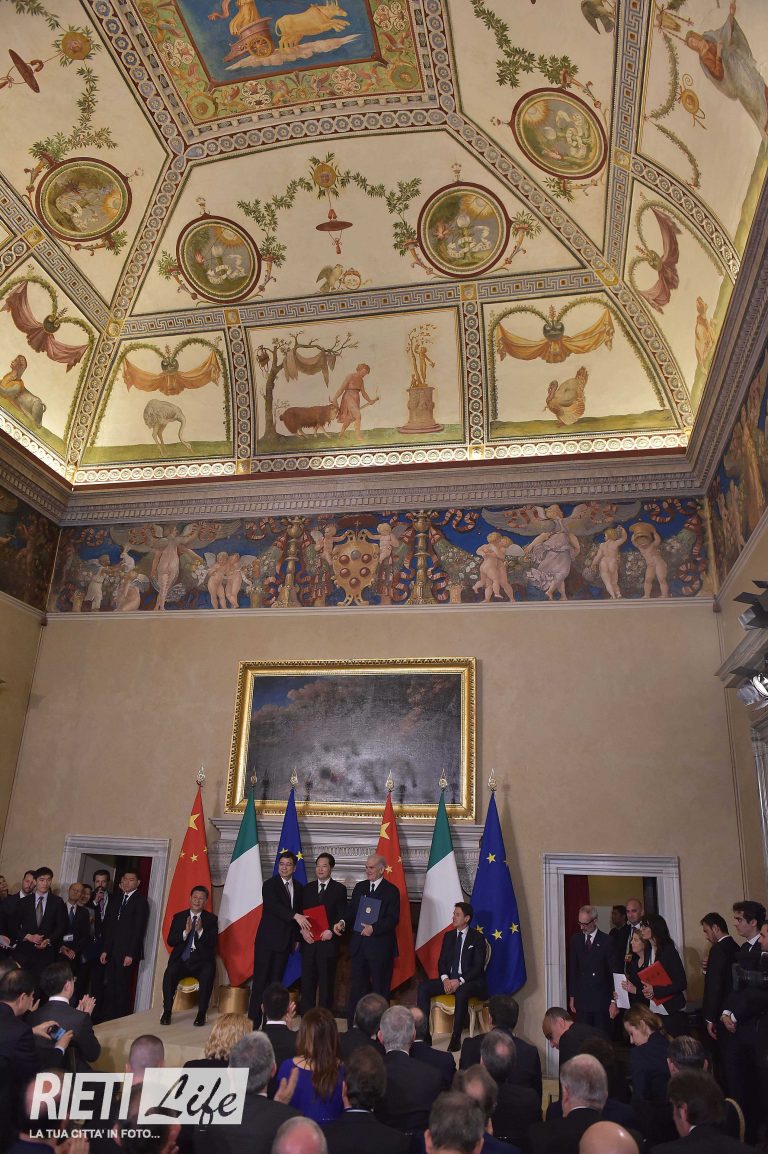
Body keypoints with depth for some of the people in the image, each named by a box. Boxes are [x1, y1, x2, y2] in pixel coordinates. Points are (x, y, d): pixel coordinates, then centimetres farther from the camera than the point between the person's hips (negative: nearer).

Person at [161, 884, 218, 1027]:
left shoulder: (211, 919, 7)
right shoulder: (178, 917, 11)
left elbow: (213, 943, -5)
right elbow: (170, 941, 2)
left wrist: (200, 931, -20)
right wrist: (186, 932, -15)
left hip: (202, 960, -1)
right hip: (181, 959, 2)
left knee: (207, 975, -32)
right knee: (169, 973, -29)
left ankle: (201, 1014, -19)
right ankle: (167, 1012, -17)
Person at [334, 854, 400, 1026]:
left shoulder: (391, 891, -6)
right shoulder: (359, 887, 11)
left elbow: (393, 919, -12)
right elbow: (351, 911, 11)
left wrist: (374, 928, -24)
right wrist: (342, 922, -9)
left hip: (380, 947, -5)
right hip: (359, 945, 5)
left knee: (380, 988, 5)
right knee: (357, 987, 10)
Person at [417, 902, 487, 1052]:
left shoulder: (477, 938, -4)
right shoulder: (448, 935, 13)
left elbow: (478, 966, -11)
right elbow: (441, 961, 10)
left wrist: (460, 981, -21)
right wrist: (445, 979, -11)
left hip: (471, 981, -5)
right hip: (449, 979, 6)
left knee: (461, 992, -39)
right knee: (423, 987, -17)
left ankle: (455, 1039, -29)